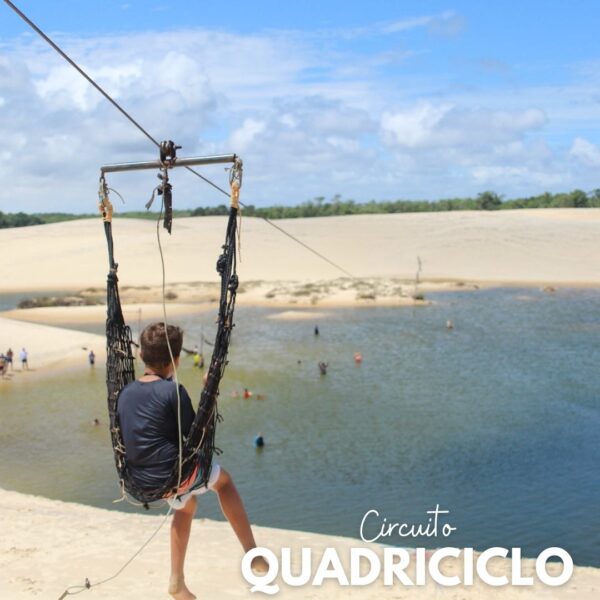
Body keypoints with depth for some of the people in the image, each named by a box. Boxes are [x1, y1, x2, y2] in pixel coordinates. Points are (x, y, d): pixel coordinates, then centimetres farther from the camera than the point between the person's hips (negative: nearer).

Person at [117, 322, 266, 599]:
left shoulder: (126, 393, 4)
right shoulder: (173, 391, -16)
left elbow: (125, 439, 13)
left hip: (141, 483, 6)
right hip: (174, 476, -6)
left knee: (187, 503, 35)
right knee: (223, 480, 24)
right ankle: (253, 554, 23)